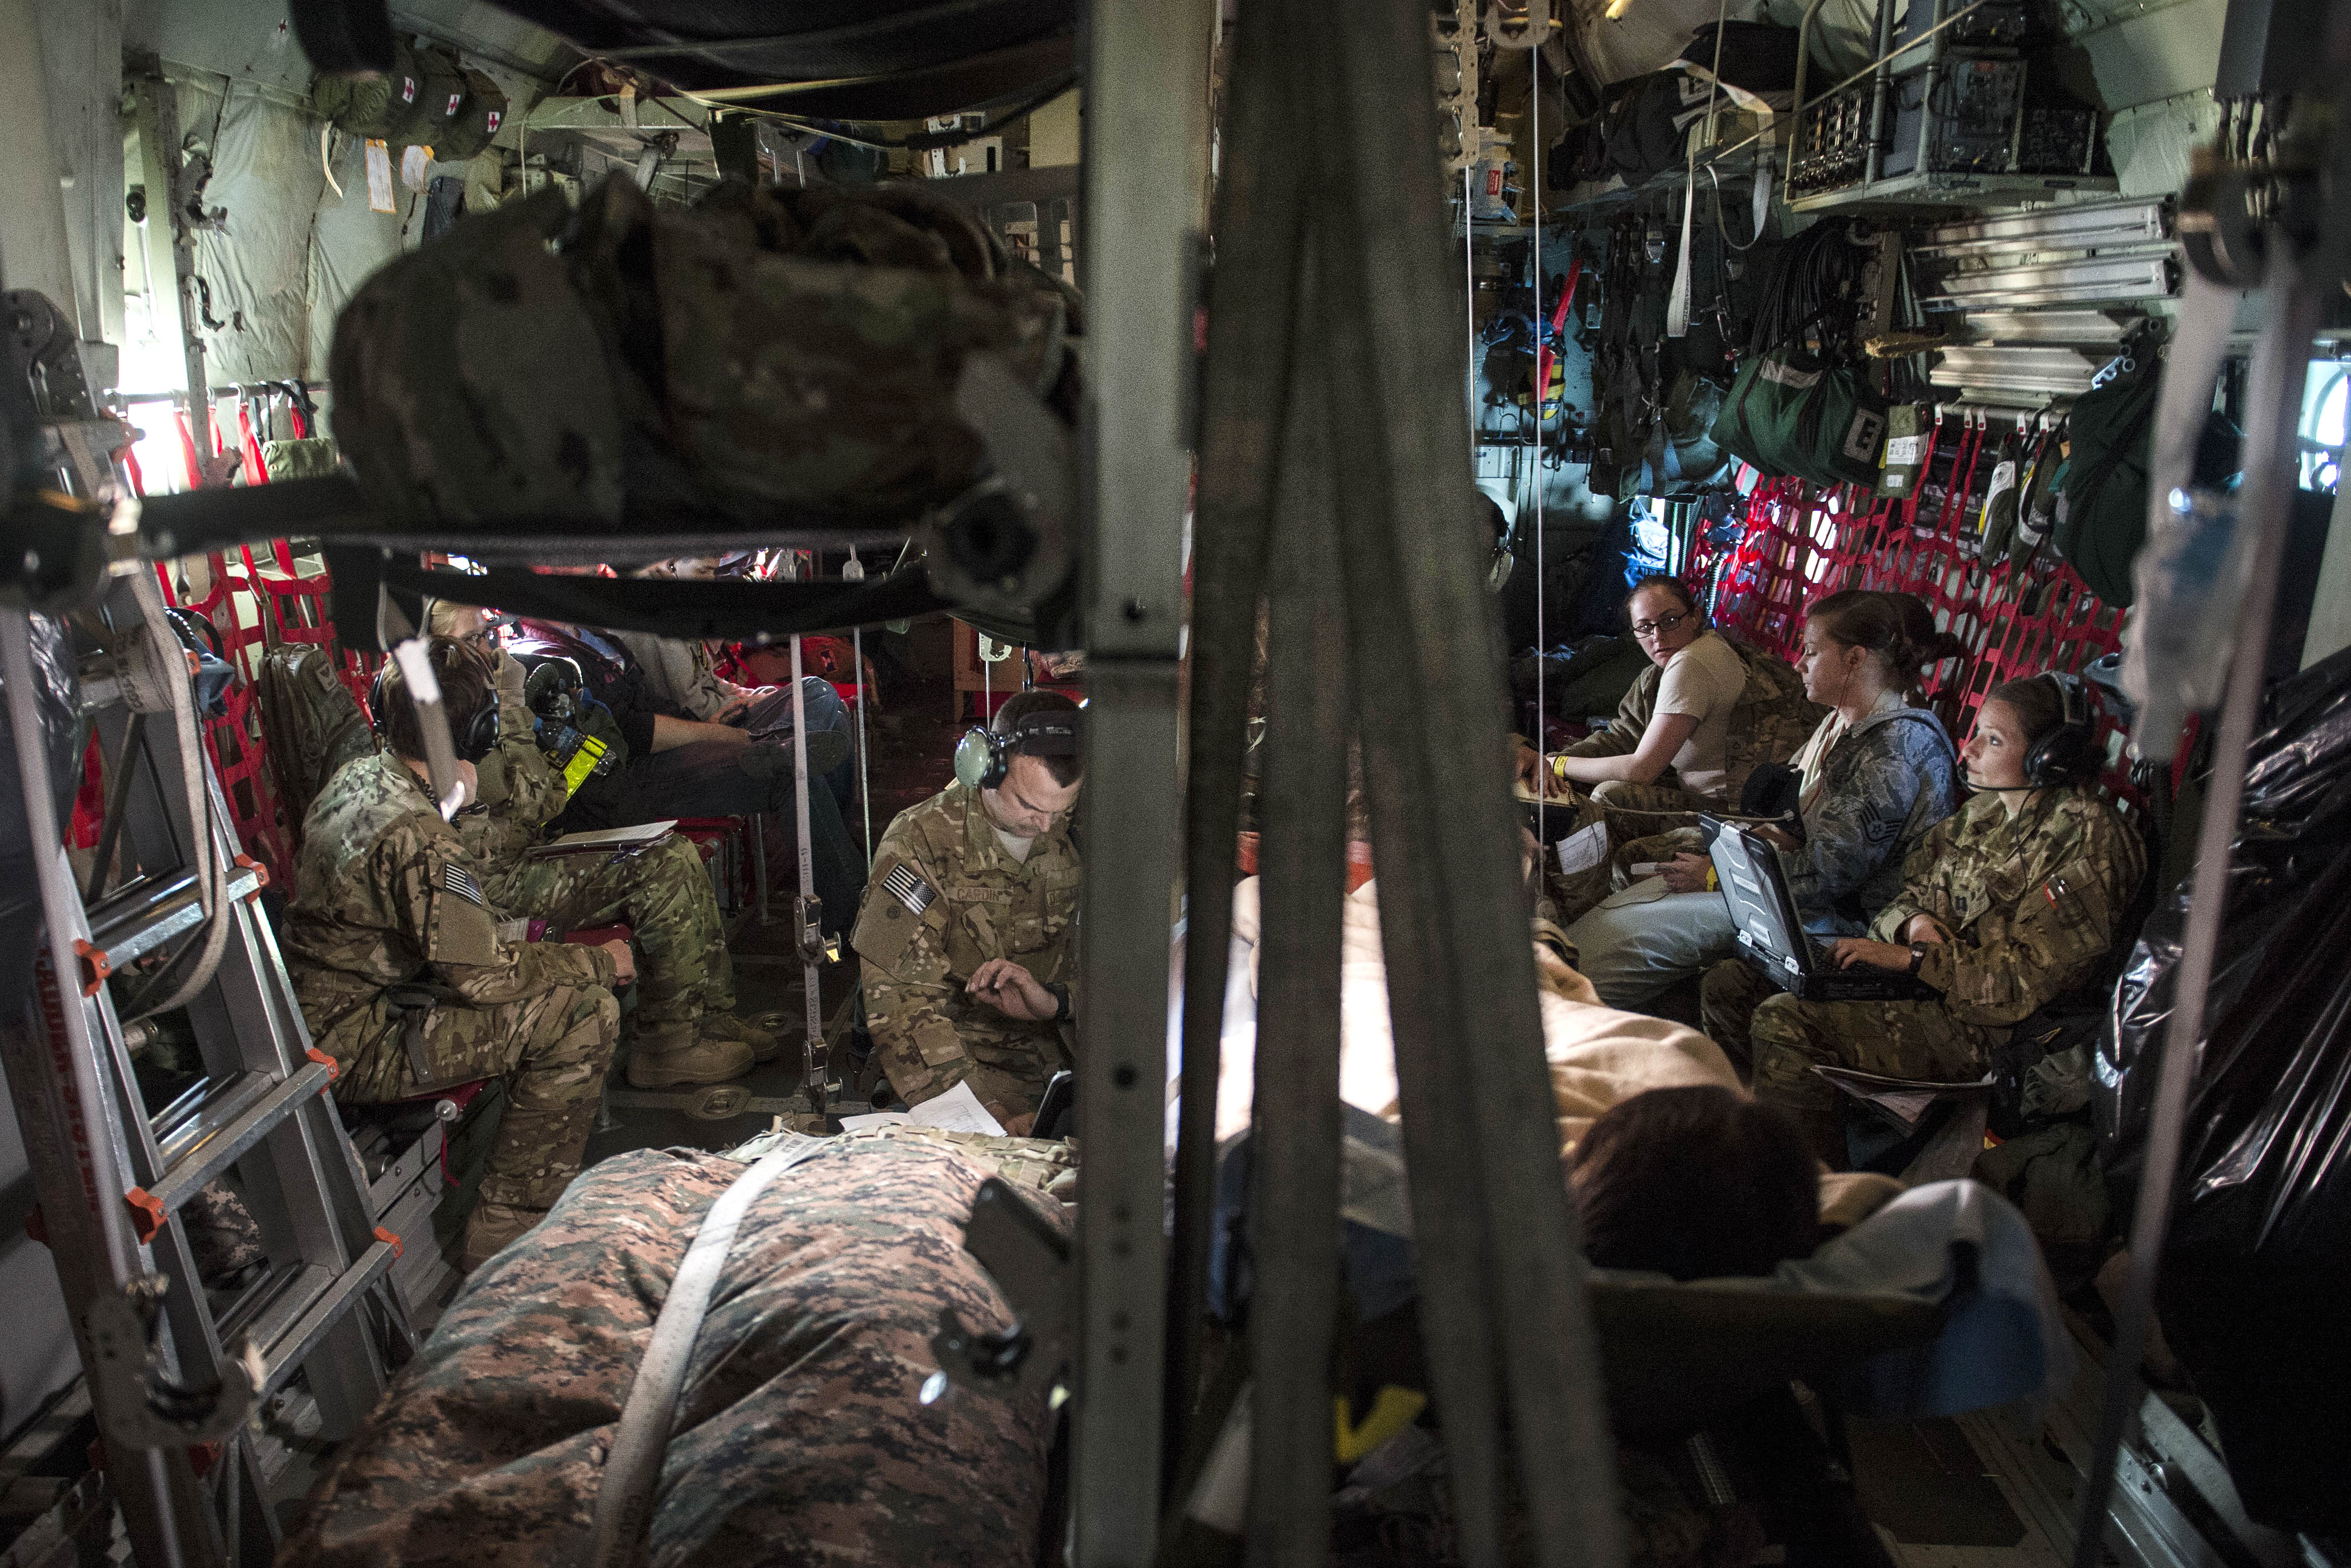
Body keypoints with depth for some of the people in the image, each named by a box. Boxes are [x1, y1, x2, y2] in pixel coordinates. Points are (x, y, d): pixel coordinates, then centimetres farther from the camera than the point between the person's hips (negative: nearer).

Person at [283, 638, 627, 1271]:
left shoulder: (357, 775, 3)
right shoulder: (420, 838, -28)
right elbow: (483, 975, -24)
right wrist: (601, 962, -11)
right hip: (352, 1049, -10)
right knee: (584, 1013, -18)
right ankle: (506, 1232, -7)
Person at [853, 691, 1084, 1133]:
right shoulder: (920, 842, -10)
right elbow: (897, 1002, -17)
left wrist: (1057, 1001, -17)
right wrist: (997, 1116, -29)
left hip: (1057, 1049, 5)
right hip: (958, 1058, -4)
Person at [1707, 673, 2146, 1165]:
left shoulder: (2087, 839, -15)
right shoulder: (1986, 809, 11)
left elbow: (2024, 982, -20)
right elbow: (1911, 888, 17)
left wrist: (1909, 957, -21)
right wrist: (1916, 920, -6)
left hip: (1979, 1027, -9)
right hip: (1910, 977, 9)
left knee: (1783, 1022, -27)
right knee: (1729, 983, 0)